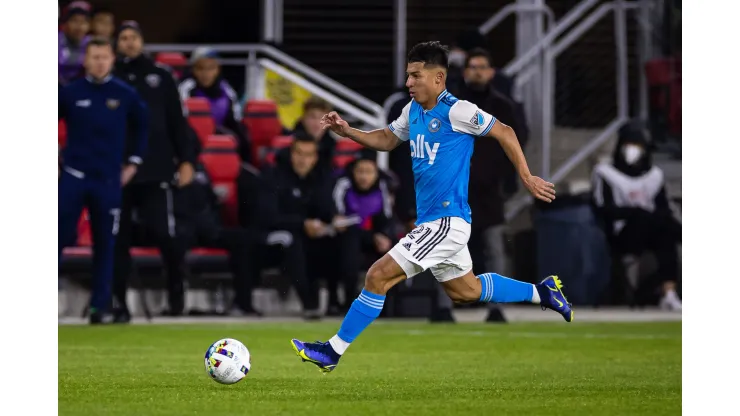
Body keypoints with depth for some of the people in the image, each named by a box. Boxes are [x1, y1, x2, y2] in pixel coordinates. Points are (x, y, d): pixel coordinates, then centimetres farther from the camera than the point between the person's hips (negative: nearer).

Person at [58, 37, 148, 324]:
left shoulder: (125, 95, 2)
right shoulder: (70, 93, 0)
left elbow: (142, 127, 15)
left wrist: (133, 163, 11)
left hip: (109, 181, 1)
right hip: (72, 178, -1)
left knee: (104, 244, 4)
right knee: (59, 236, -7)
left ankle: (99, 306, 11)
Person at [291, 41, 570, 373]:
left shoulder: (457, 111, -16)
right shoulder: (413, 110, 8)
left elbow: (504, 133, -7)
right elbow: (387, 139, 24)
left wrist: (527, 178, -4)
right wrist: (347, 131, 9)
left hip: (447, 221, -10)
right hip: (431, 220, 10)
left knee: (379, 276, -13)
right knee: (465, 291, 23)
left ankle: (333, 351, -8)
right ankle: (542, 293, 35)